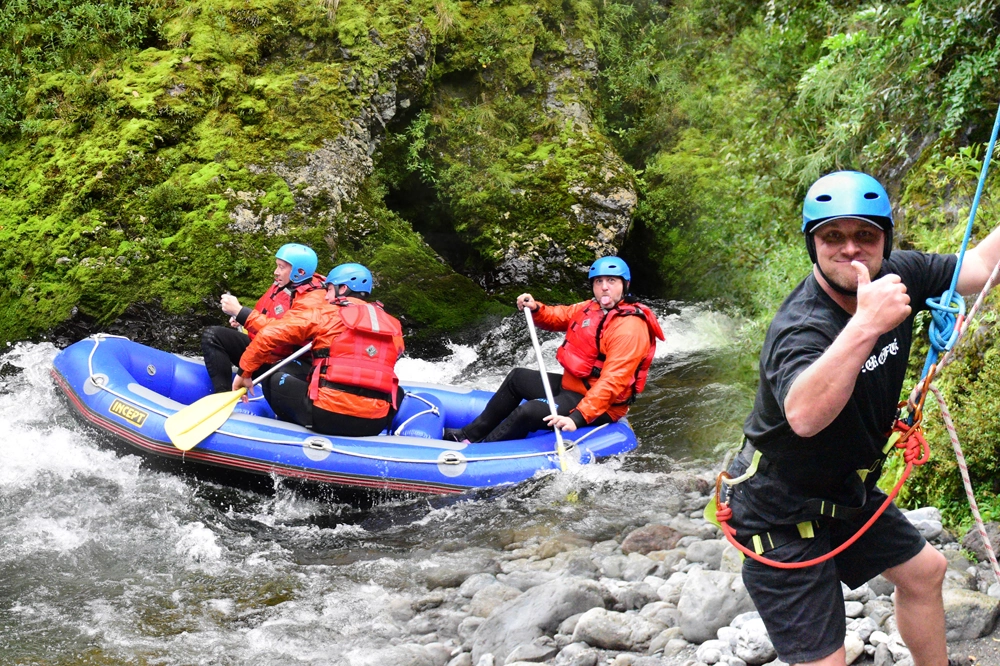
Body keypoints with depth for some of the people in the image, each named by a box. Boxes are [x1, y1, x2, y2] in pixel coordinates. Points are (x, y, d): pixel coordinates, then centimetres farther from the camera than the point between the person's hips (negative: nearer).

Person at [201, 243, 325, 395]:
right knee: (213, 335, -5)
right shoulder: (281, 285, 7)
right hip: (259, 349, 9)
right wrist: (240, 320, 4)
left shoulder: (312, 299, -19)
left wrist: (240, 311, -27)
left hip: (286, 362, -9)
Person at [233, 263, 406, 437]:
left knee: (276, 380, 20)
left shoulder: (326, 315, 5)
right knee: (397, 392, 35)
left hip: (326, 416, -3)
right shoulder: (393, 326, 12)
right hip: (374, 425, 3)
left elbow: (270, 335, 4)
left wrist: (245, 373, 14)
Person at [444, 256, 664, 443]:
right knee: (517, 378, 19)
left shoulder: (629, 329, -26)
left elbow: (611, 383, -34)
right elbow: (559, 317, 17)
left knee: (530, 412, -26)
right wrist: (535, 309, -6)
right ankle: (471, 434, 24)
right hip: (572, 384, 10)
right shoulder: (592, 308, 2)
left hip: (600, 405, -10)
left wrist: (577, 417, -41)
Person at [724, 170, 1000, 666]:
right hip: (781, 515, -8)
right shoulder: (799, 328, -32)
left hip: (846, 494, 8)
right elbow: (804, 415, -52)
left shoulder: (896, 276, -9)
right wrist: (866, 325, -60)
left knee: (923, 571, 26)